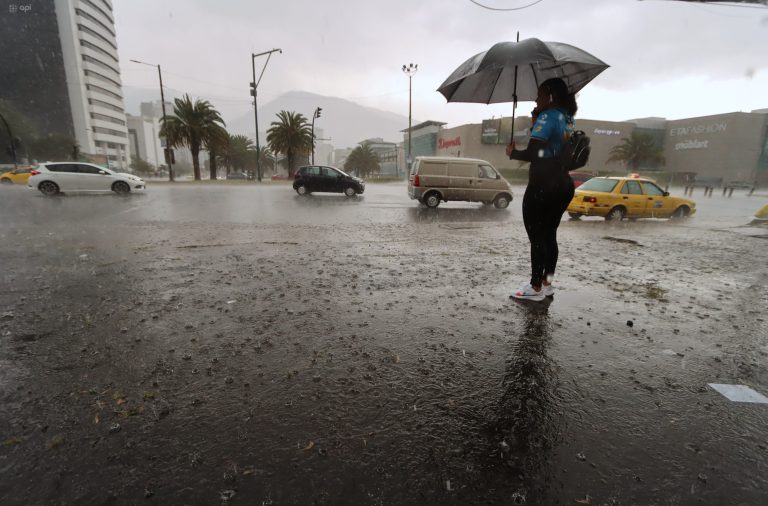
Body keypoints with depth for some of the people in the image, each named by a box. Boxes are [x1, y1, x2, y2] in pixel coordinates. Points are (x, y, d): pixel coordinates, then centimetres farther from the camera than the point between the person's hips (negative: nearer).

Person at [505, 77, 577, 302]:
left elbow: (532, 153, -20)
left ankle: (536, 287, 6)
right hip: (565, 185, 9)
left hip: (543, 185, -9)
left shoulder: (548, 116, -12)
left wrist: (513, 152, -2)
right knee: (549, 235, 15)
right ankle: (547, 283, 24)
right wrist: (536, 121, 9)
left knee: (536, 237, -1)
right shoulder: (568, 118, 15)